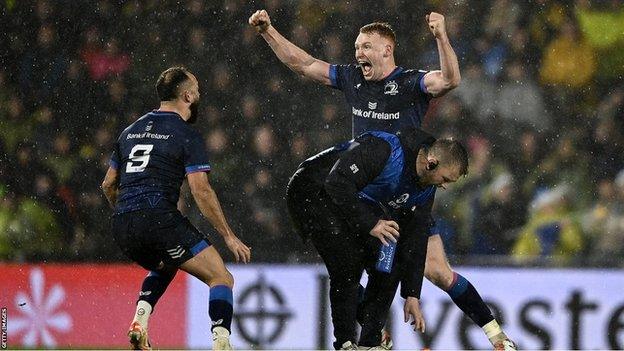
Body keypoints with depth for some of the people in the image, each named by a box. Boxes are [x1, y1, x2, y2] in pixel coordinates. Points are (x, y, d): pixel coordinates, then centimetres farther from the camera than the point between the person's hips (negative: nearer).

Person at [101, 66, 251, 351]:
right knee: (221, 279, -1)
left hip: (121, 226, 7)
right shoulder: (186, 135, 0)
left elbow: (108, 184, 25)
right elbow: (201, 191, -9)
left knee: (163, 268, 36)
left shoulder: (131, 131, 21)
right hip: (159, 218, -7)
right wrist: (229, 236, -4)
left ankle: (140, 323, 14)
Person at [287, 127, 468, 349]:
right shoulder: (383, 150, -31)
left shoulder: (425, 189, -4)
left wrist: (412, 296, 0)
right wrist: (370, 224, -35)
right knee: (348, 266, -22)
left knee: (391, 266, -3)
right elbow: (337, 183, -35)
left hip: (358, 201, 8)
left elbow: (415, 239, 1)